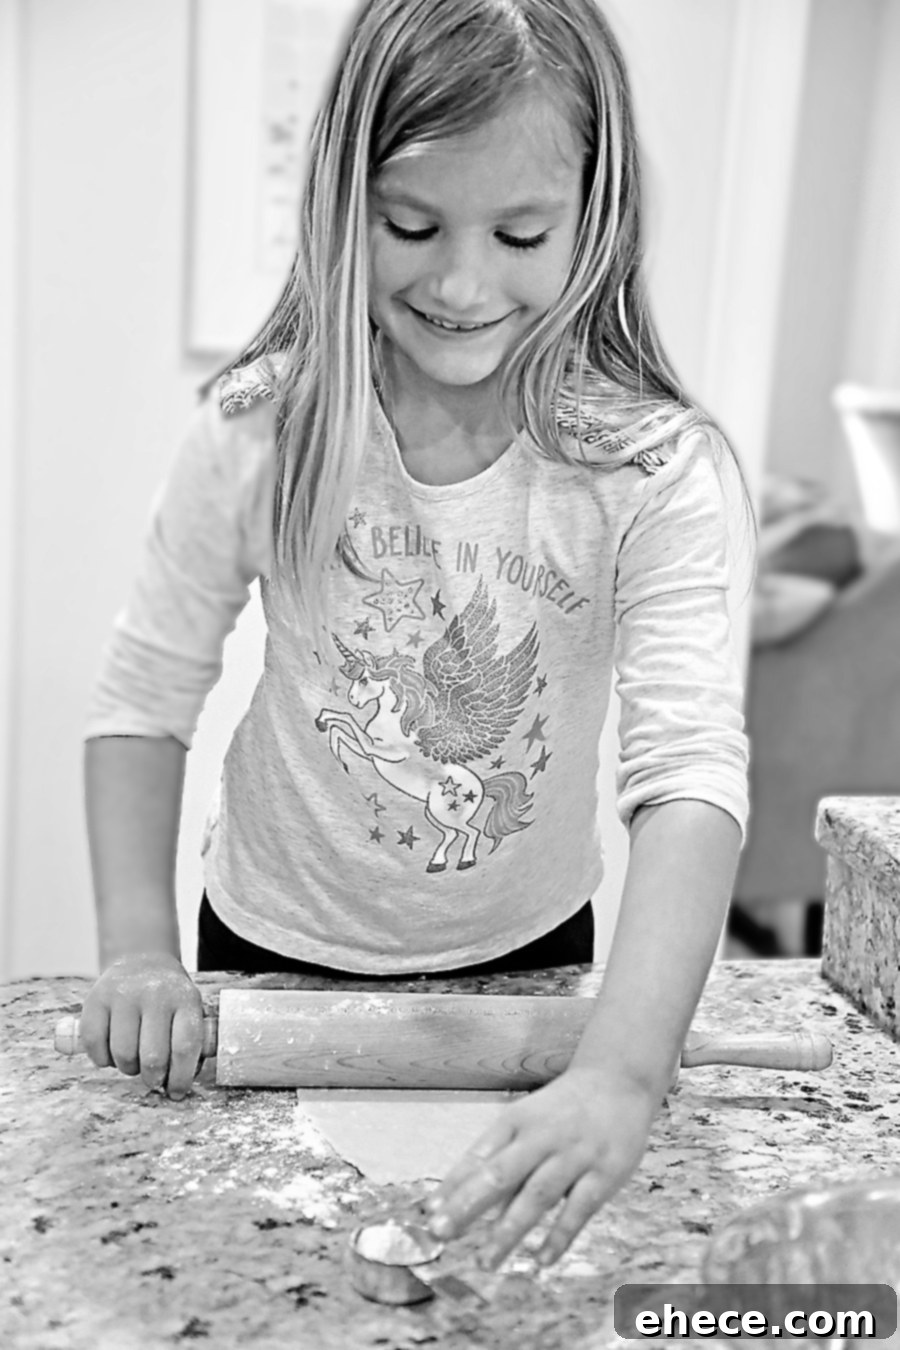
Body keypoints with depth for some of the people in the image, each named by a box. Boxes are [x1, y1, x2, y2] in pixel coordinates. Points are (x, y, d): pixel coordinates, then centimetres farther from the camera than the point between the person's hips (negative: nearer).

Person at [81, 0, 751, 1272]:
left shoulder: (651, 466, -23)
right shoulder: (262, 432, -19)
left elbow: (694, 769, -32)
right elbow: (145, 699, -11)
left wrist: (623, 1075, -45)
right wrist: (141, 949, -22)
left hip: (530, 958, 0)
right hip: (277, 950, 1)